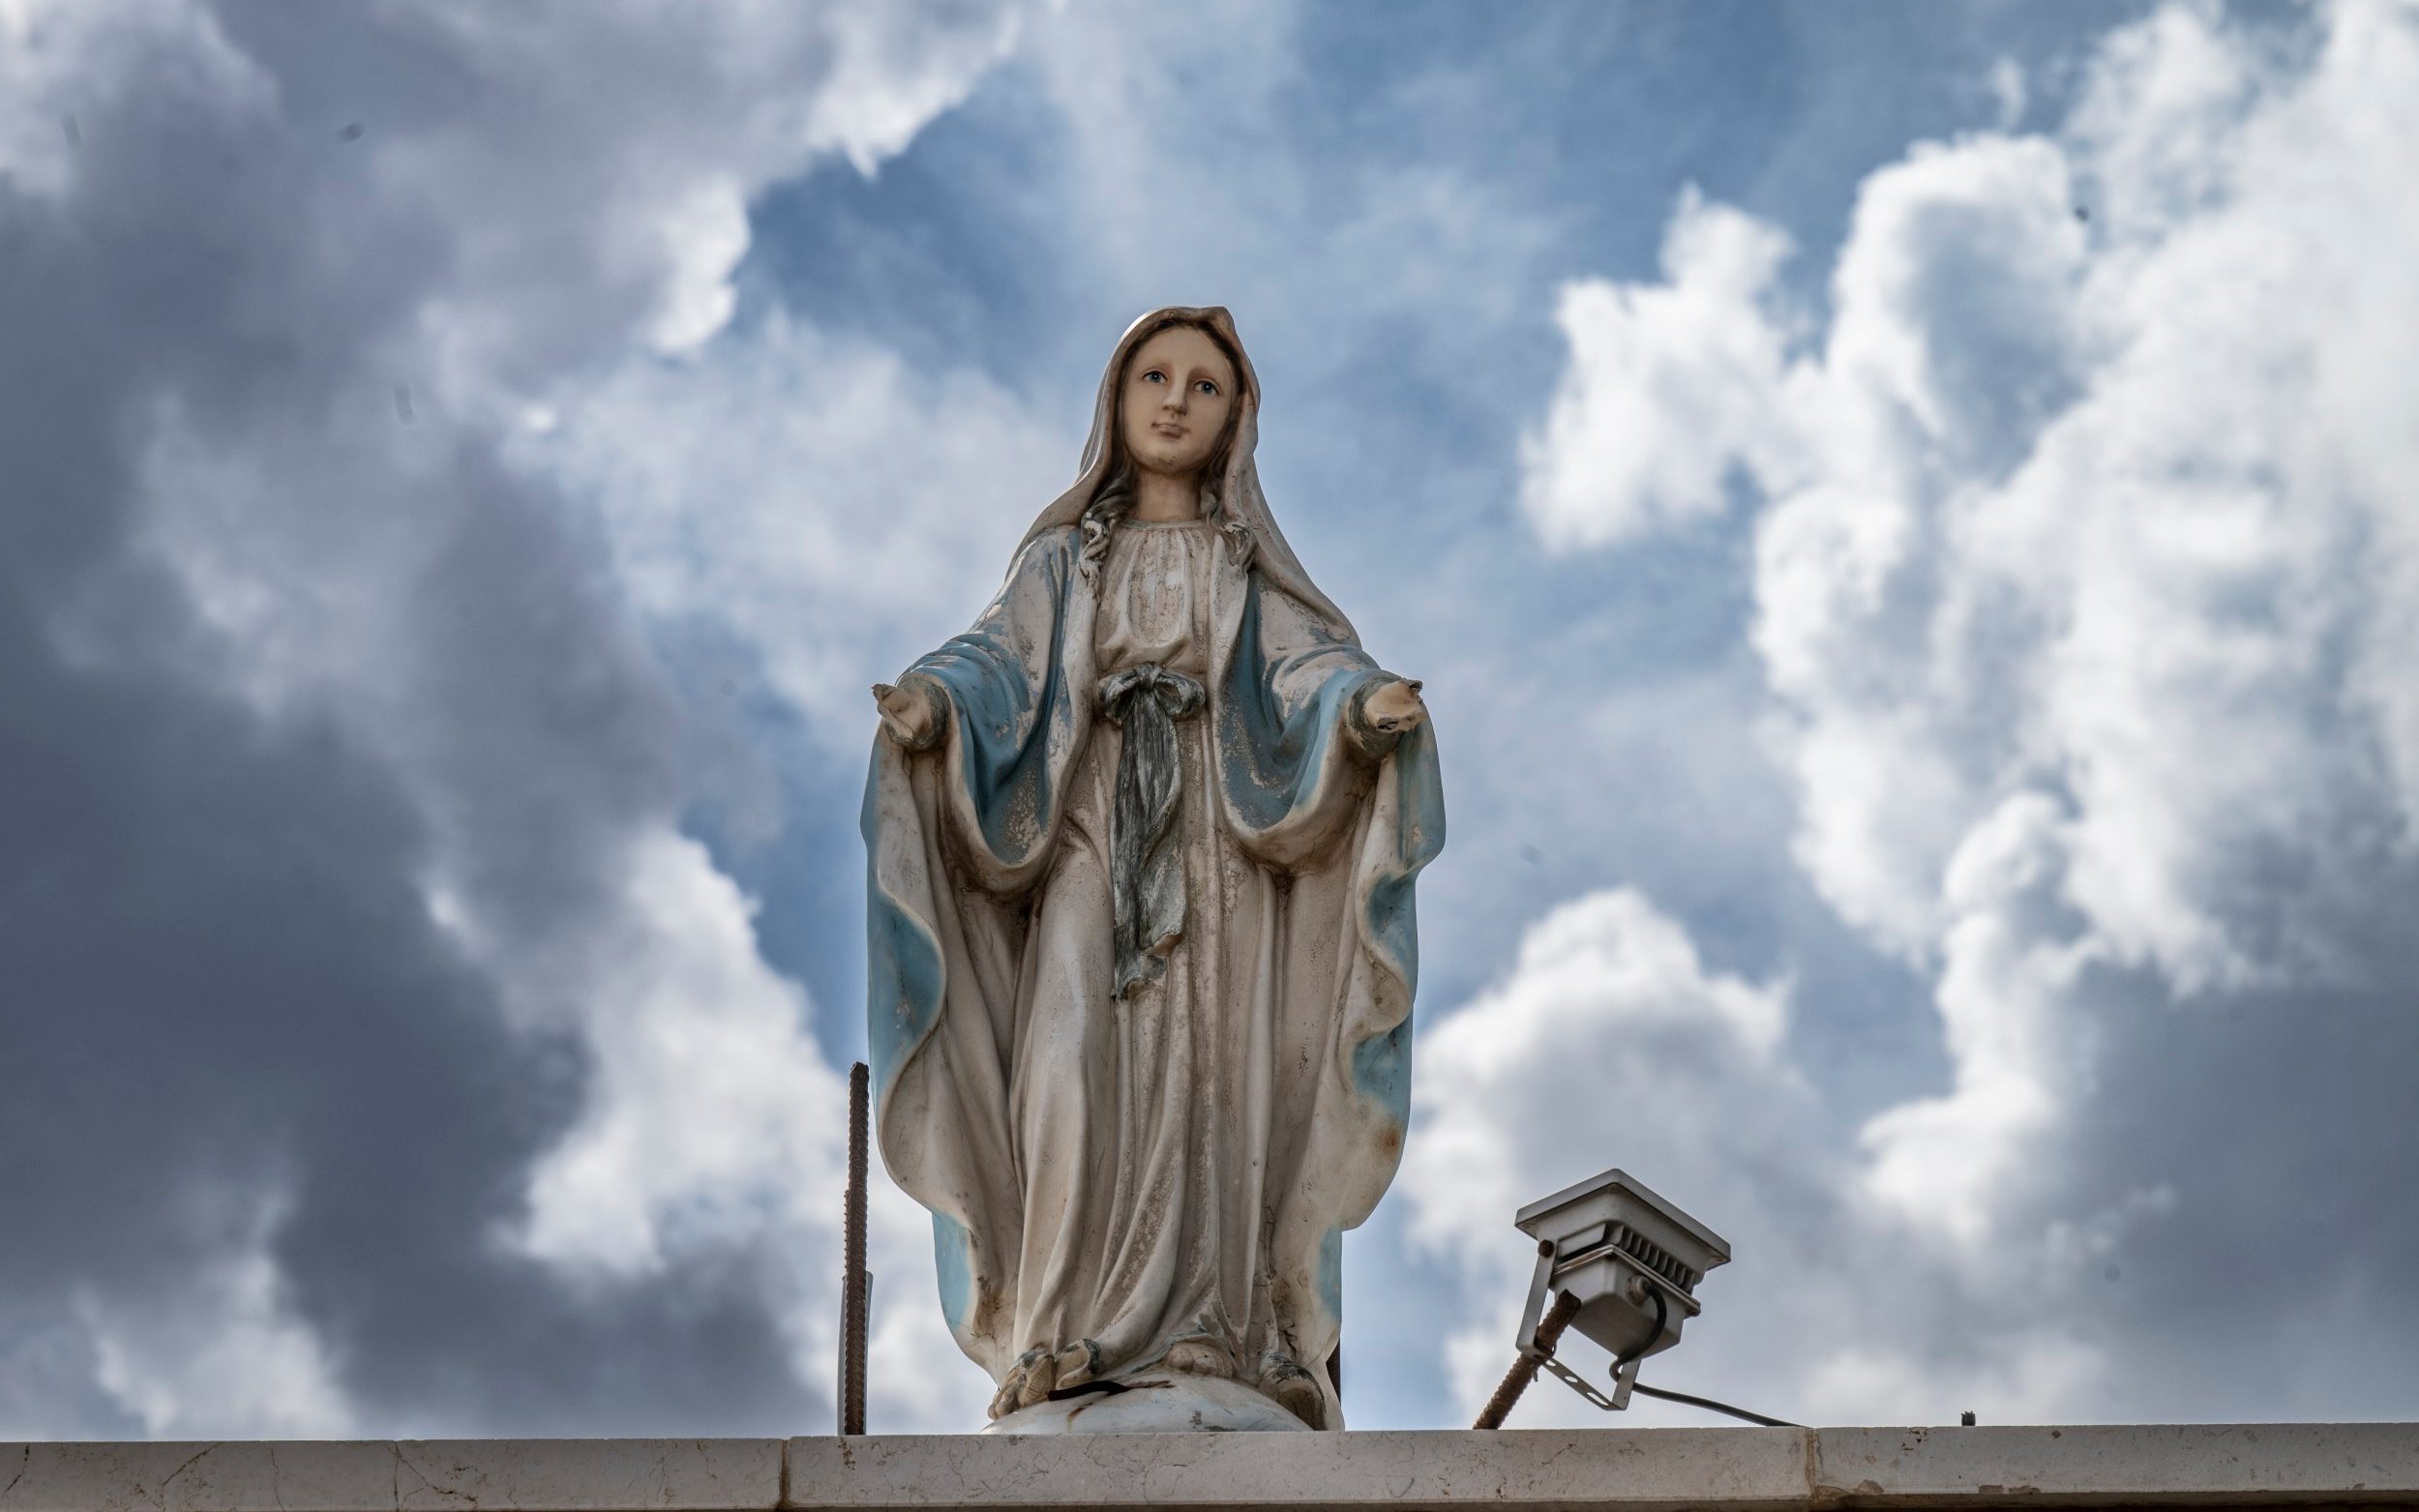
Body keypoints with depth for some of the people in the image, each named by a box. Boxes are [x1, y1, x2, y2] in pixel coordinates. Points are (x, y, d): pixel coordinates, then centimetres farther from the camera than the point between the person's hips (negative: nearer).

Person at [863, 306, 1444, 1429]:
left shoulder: (1256, 569, 17)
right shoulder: (1062, 559, 17)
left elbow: (1311, 666, -1)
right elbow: (998, 660, 1)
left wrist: (1369, 706, -25)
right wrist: (930, 705, -22)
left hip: (1220, 852, 0)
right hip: (1091, 846, 0)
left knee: (1214, 1082, -13)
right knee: (1076, 1071, -18)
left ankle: (1219, 1339, -16)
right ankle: (1065, 1340, -21)